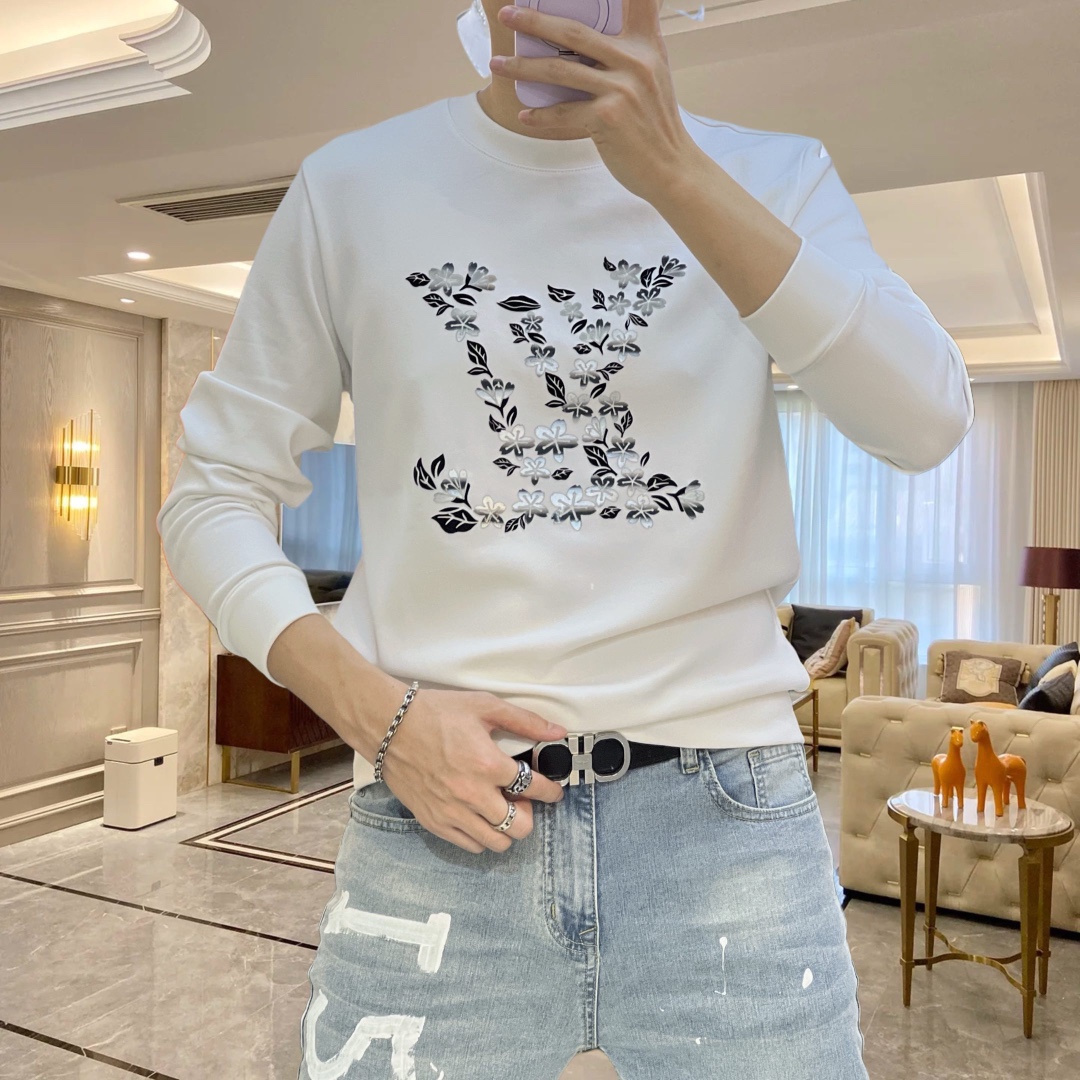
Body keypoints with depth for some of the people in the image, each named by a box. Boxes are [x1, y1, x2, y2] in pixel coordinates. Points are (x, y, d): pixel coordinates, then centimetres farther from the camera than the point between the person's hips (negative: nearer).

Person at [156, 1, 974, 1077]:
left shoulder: (773, 173, 6)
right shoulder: (350, 185, 6)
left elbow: (927, 421, -10)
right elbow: (213, 496, 6)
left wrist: (674, 172, -19)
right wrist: (375, 709, -8)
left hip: (727, 816, 1)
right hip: (445, 818, 1)